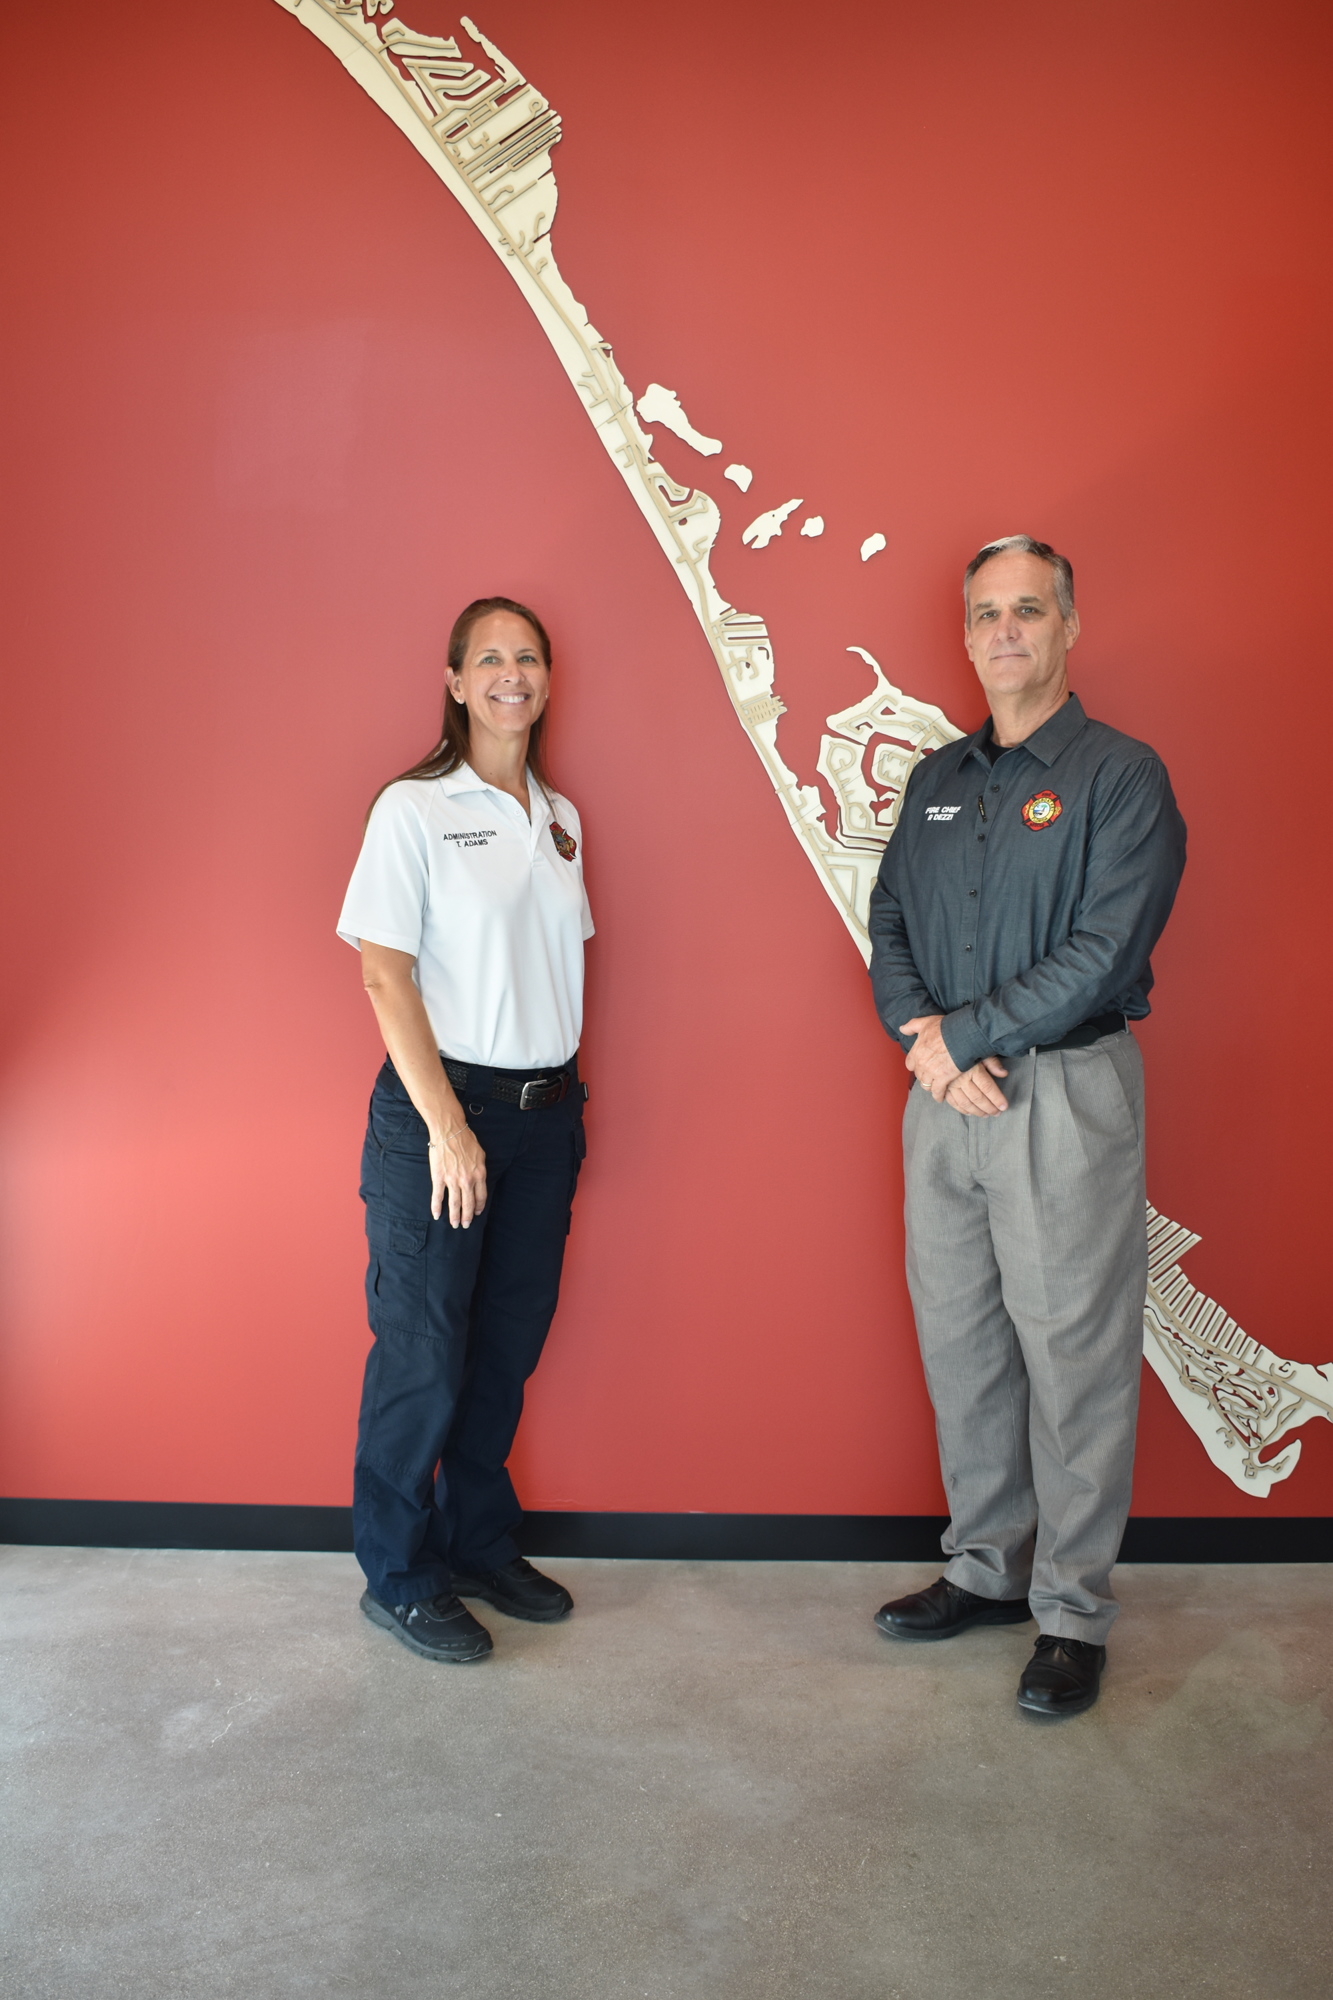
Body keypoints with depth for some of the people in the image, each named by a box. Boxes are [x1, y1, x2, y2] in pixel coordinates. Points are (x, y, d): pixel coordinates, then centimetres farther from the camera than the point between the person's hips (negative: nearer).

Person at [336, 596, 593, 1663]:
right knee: (422, 1355, 3)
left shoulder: (560, 816, 11)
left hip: (546, 1112, 6)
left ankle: (481, 1544, 31)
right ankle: (400, 1577, 20)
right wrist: (446, 1125, -15)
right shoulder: (414, 809, -7)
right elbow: (386, 976, -11)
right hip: (440, 1106, -6)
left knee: (509, 1344, 14)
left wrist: (566, 1092, 8)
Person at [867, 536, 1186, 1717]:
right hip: (943, 1093, 6)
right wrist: (917, 1033, -8)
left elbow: (1104, 953, -15)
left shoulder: (1121, 776, -5)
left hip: (1065, 1097, -6)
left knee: (1074, 1355, 1)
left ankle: (1074, 1610, 16)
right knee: (960, 1344, 13)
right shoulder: (935, 782, 14)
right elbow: (889, 924, 11)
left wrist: (964, 1034, -14)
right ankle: (988, 1569, 29)